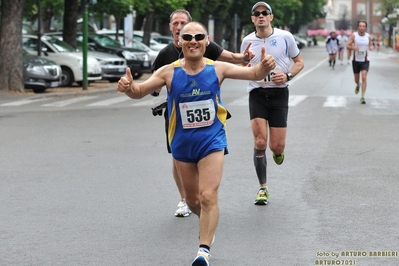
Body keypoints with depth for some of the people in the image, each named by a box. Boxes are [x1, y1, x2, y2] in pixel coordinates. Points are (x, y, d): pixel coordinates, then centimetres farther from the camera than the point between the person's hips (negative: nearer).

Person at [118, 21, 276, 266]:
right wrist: (129, 87, -35)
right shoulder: (169, 72, -8)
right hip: (182, 144, 2)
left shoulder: (217, 69, -7)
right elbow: (140, 91, -10)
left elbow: (253, 74, -6)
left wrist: (264, 67, -29)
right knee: (192, 200, 15)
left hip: (212, 141, -2)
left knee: (208, 196, -16)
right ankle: (209, 223, 46)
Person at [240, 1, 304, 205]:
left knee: (277, 146, -4)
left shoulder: (285, 37, -3)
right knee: (260, 142, -10)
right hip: (257, 93, 1)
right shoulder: (247, 41, 3)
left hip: (279, 94, -1)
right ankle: (262, 188, 3)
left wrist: (288, 75, -12)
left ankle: (278, 150, 36)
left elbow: (299, 62, 8)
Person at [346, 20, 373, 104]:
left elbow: (371, 45, 11)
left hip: (365, 61, -1)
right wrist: (353, 47, -27)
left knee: (364, 77, -17)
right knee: (356, 80, 12)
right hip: (356, 60, 1)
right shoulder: (354, 35, -8)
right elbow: (348, 45, -5)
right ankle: (358, 85, 51)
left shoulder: (368, 36, -4)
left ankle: (362, 97, -13)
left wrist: (371, 47, -13)